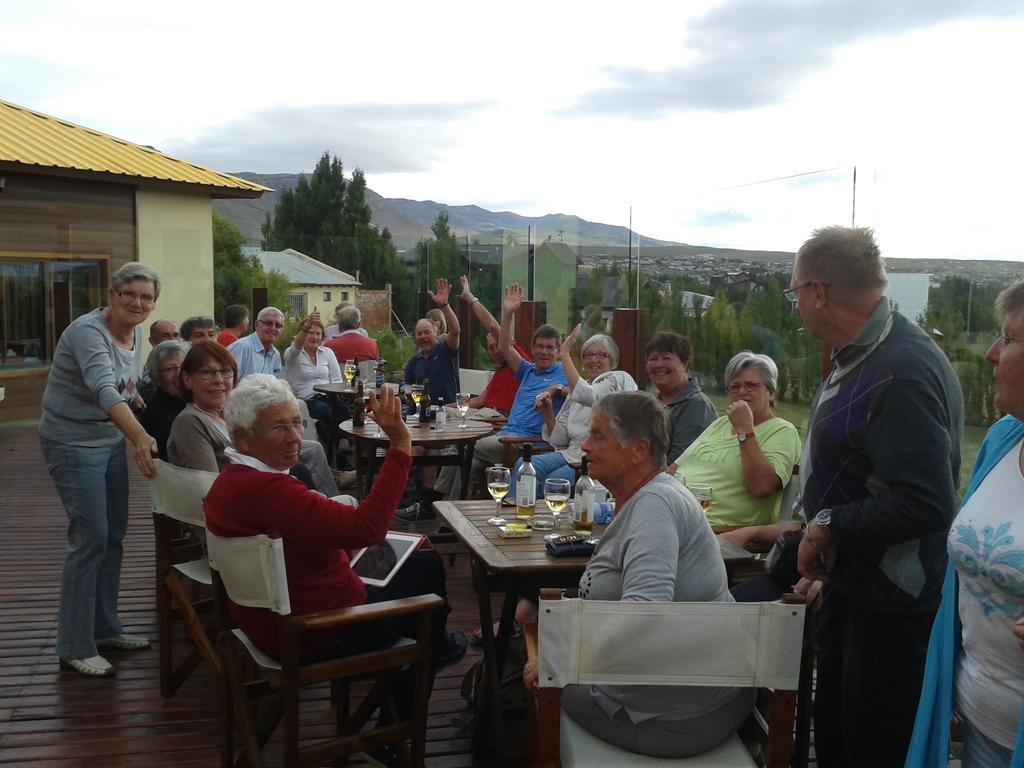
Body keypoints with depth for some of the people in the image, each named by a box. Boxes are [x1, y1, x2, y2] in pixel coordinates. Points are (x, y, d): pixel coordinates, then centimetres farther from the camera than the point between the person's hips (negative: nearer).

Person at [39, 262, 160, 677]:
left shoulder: (136, 333, 2)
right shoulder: (88, 332, -24)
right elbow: (104, 389, -41)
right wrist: (140, 436, -54)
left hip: (112, 441, 8)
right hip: (73, 445, -8)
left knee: (113, 538, 13)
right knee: (91, 541, -9)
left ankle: (105, 628, 27)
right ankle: (75, 647, 3)